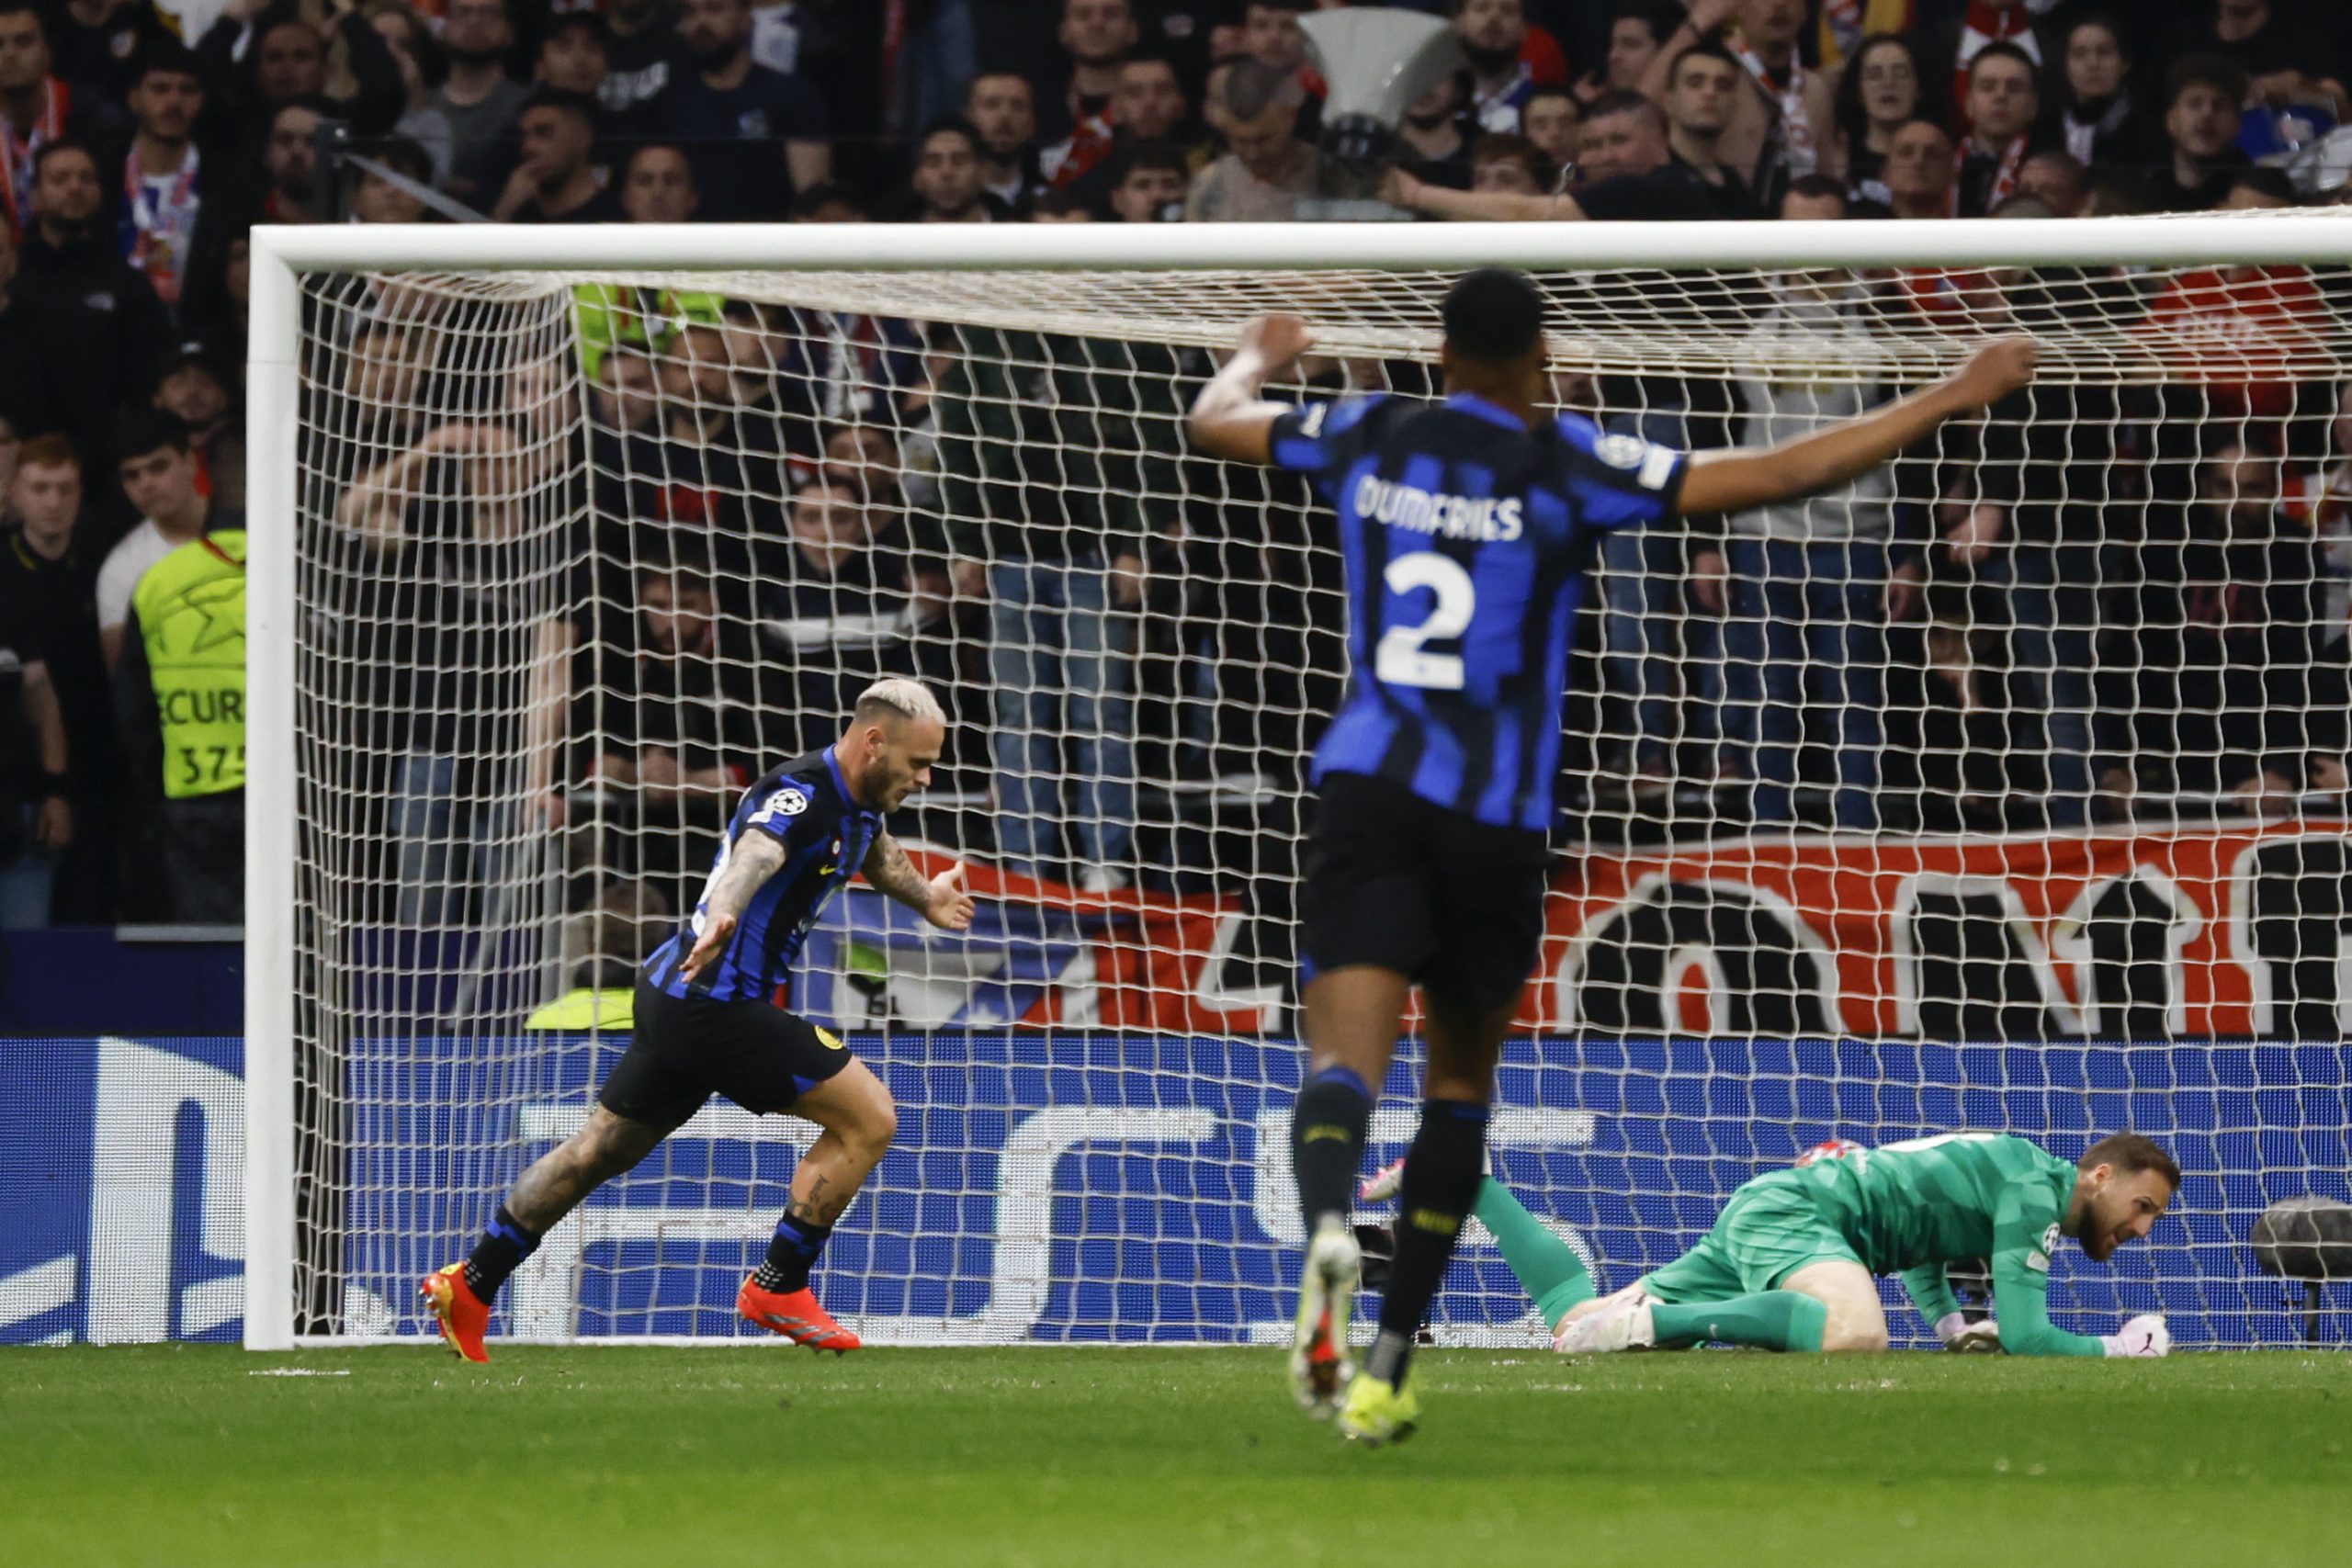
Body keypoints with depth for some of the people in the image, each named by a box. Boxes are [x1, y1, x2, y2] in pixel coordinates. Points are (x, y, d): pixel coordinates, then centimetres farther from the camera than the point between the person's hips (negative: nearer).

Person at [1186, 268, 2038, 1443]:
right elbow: (1780, 475, -6)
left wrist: (1255, 360, 49)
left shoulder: (1370, 436, 8)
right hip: (1495, 817, -1)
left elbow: (1212, 421, 26)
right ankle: (1390, 1365, 15)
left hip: (1367, 788, 1)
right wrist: (1958, 396, 0)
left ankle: (1326, 1229, -46)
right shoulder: (1564, 465, -2)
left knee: (1344, 1057, -12)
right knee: (1459, 1083, 16)